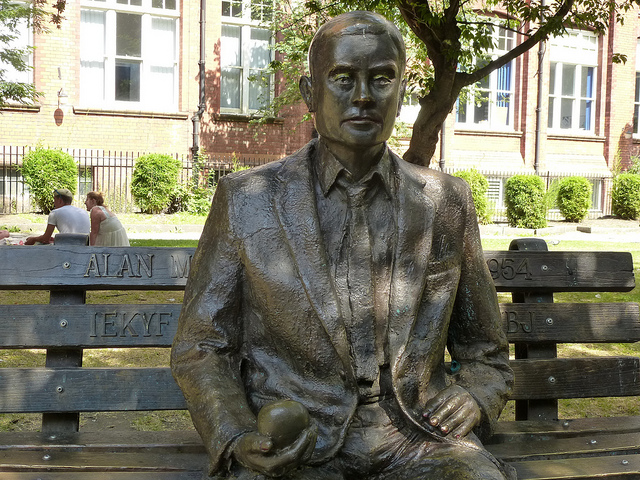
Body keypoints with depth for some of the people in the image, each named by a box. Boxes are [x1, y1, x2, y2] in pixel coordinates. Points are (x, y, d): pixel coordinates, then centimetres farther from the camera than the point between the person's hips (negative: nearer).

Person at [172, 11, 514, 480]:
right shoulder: (245, 201, 2)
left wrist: (474, 396, -5)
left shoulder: (448, 203, 7)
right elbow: (200, 350, 5)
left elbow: (485, 356, 17)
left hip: (414, 438, 2)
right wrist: (239, 441, -11)